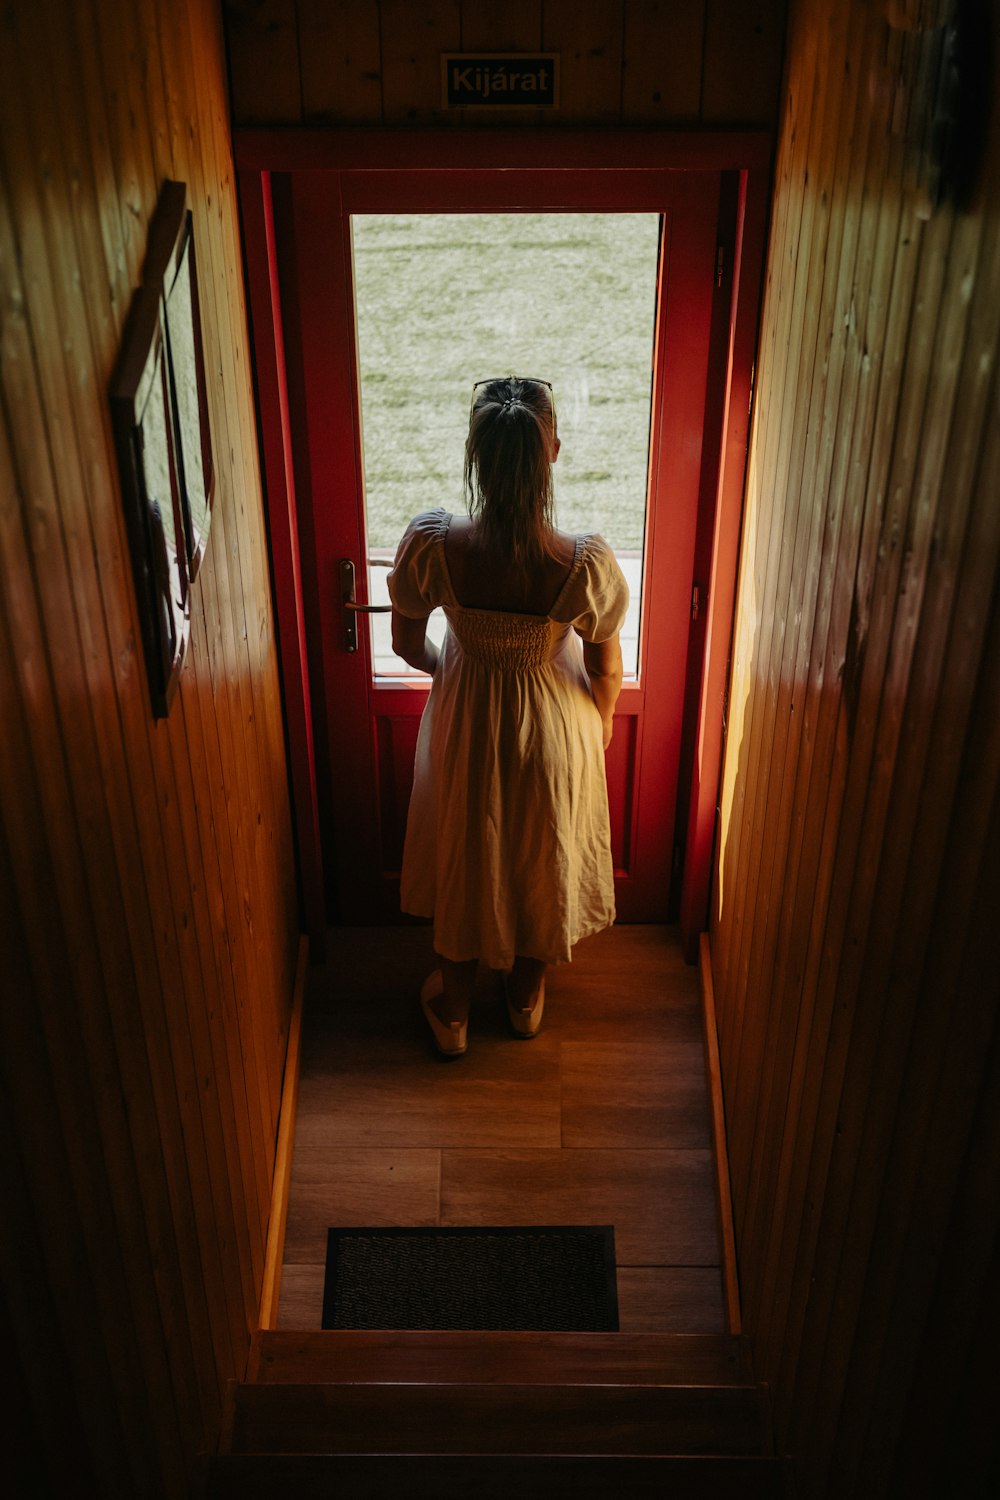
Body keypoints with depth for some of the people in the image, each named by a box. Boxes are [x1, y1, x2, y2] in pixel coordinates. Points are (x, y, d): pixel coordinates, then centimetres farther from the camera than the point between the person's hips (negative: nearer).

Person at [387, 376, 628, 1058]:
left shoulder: (431, 544, -29)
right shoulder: (586, 564, -32)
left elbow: (407, 643, -10)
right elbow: (606, 669, -14)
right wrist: (603, 719, 9)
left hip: (465, 723, 1)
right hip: (553, 730, -1)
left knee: (461, 856, 27)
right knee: (541, 858, 27)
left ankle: (453, 1010, 46)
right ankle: (527, 995, 52)